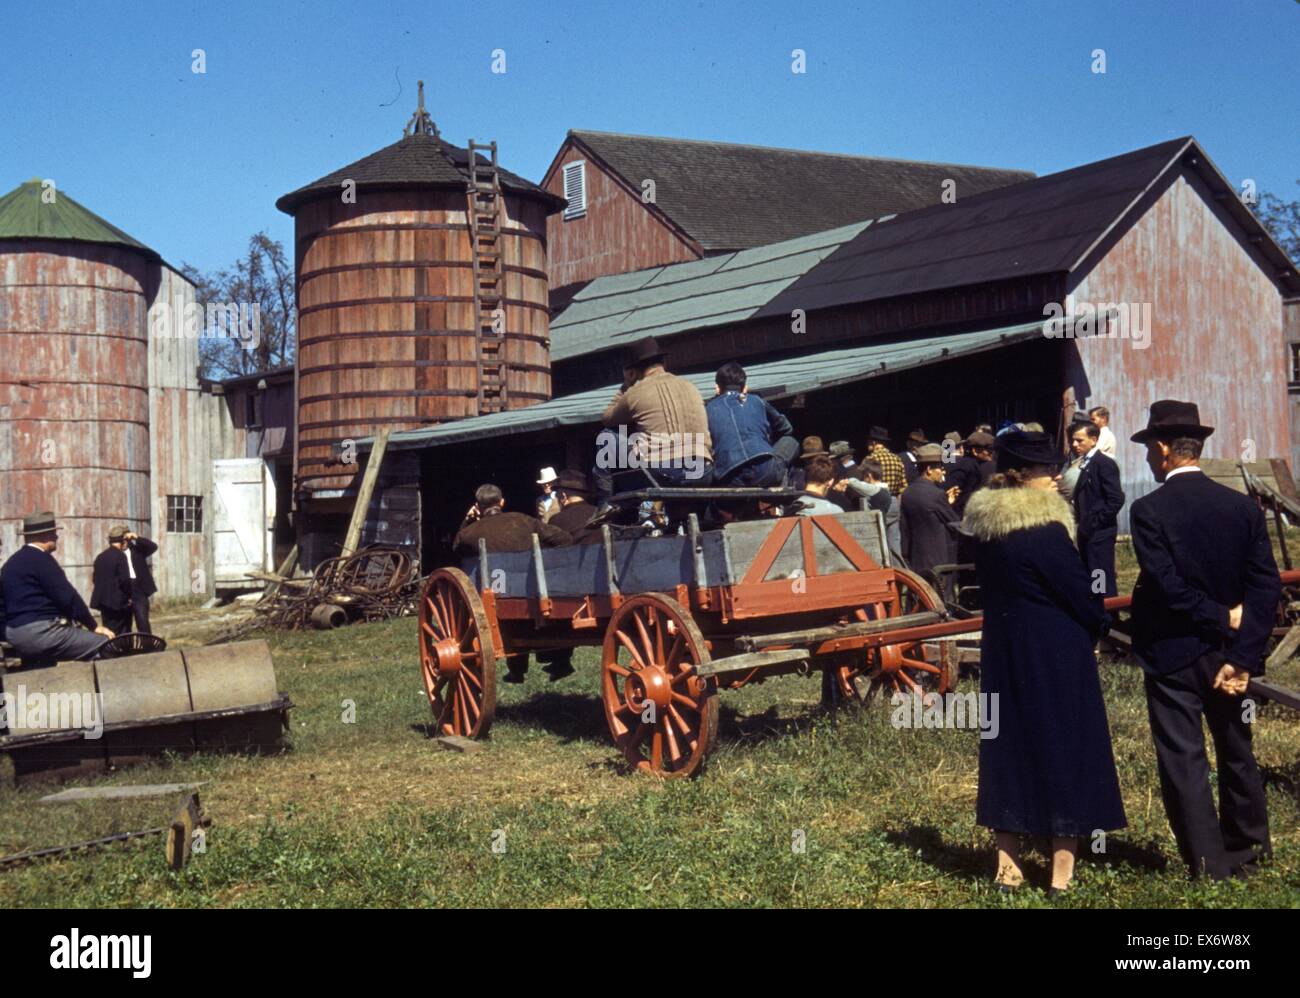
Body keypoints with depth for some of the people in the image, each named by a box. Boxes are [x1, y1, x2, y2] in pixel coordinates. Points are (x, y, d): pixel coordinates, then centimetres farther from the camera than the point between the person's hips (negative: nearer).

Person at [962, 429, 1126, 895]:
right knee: (1065, 750, 3)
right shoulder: (1046, 529, -19)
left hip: (1002, 653, 7)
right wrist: (1097, 622, 6)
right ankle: (1062, 874, 8)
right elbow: (1081, 593, -13)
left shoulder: (985, 528, 4)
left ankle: (1007, 867, 18)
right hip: (1056, 657, -7)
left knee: (1008, 748, 13)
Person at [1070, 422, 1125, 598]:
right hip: (1087, 532, 9)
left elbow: (1116, 499, -18)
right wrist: (1074, 501, 4)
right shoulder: (1085, 464, 15)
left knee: (1103, 584, -6)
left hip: (1099, 532, -9)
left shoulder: (1105, 464, -12)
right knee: (1090, 582, 14)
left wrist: (1096, 522, -16)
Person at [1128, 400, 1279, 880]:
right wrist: (1242, 656, -10)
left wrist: (1222, 619, -9)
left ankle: (1210, 865, 8)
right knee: (1237, 753, 21)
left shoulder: (1149, 511, -15)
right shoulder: (1243, 507, -2)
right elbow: (1267, 586, -7)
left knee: (1183, 759, 5)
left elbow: (1166, 586, -21)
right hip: (1228, 653, 5)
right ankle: (1249, 849, 35)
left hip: (1172, 655, -5)